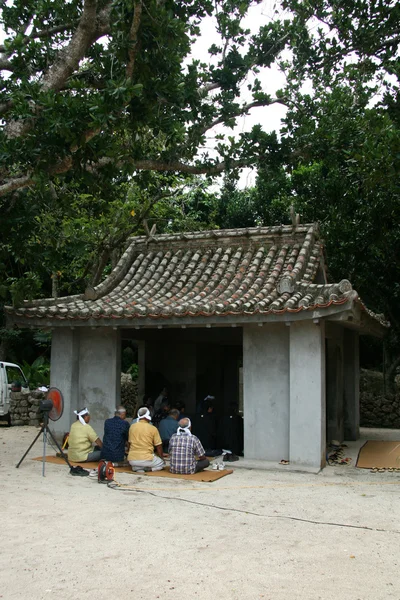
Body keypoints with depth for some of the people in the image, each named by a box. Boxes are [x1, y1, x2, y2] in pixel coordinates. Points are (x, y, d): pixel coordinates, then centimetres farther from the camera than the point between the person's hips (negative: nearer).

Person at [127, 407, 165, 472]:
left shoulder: (132, 427, 6)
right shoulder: (153, 429, -3)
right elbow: (158, 447, 3)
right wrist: (161, 458, 21)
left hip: (132, 459, 2)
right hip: (146, 459, -2)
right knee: (162, 464, 23)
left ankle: (136, 468, 0)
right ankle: (146, 468, -5)